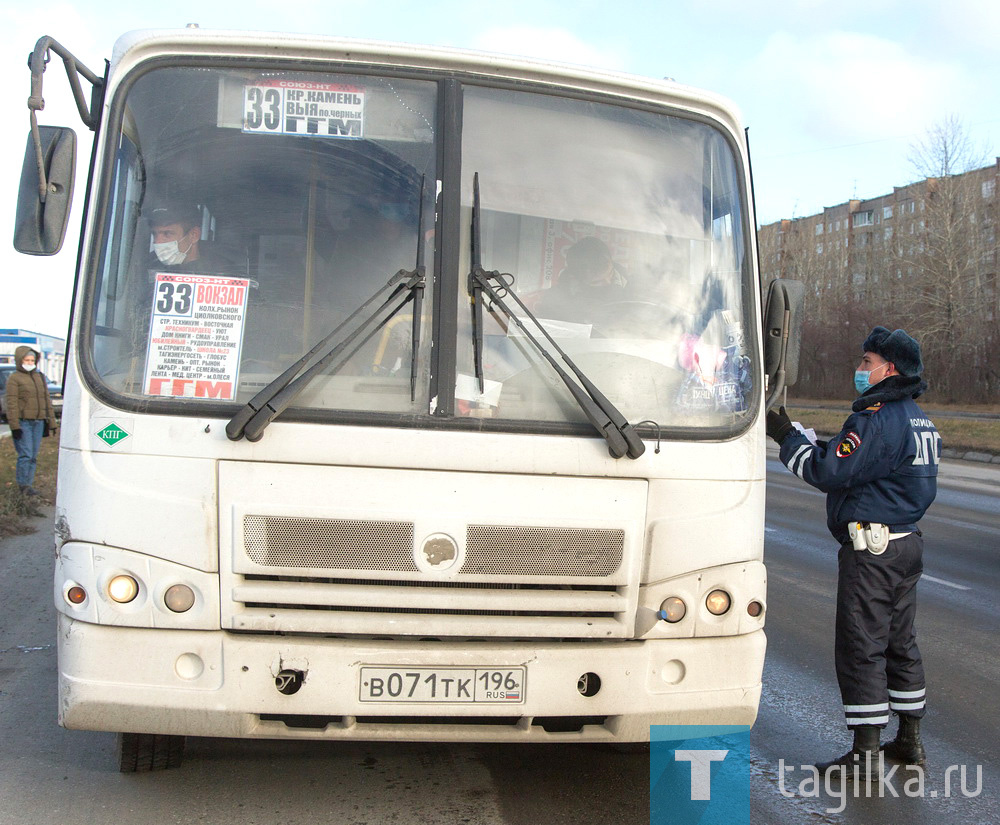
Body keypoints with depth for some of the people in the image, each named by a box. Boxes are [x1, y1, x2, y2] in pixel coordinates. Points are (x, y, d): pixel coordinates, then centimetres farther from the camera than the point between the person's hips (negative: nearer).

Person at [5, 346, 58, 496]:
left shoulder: (40, 378, 17)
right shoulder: (14, 379, -2)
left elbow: (47, 401, 20)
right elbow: (11, 403, -9)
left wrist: (51, 422, 14)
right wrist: (14, 426, -17)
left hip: (38, 422, 6)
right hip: (22, 422, -6)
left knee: (33, 456, 6)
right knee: (25, 454, -10)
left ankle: (28, 483, 12)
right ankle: (23, 485, -5)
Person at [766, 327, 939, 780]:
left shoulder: (877, 419, -18)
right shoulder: (919, 420, 15)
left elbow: (828, 472, -19)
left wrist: (788, 437, -7)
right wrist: (797, 435, 13)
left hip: (870, 549, -10)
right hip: (906, 542, 10)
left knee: (861, 648, -4)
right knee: (900, 642, 17)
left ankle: (865, 754, 0)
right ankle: (910, 741, 26)